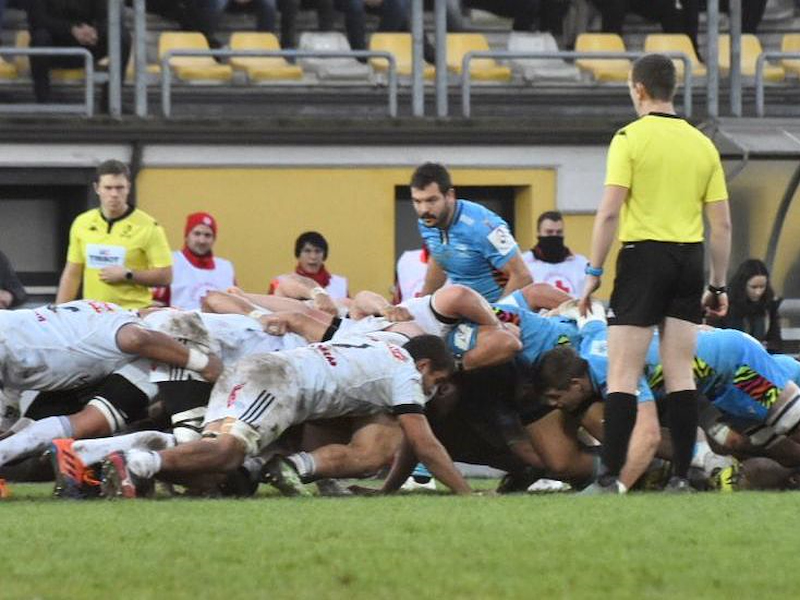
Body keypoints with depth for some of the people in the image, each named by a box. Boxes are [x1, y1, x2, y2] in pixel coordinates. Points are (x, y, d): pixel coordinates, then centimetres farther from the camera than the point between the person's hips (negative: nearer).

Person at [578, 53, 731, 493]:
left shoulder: (630, 138, -5)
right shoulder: (702, 145, 9)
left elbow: (609, 212, -12)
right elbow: (721, 223, 8)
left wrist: (593, 272, -6)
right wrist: (718, 285, 15)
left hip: (643, 255, -4)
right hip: (689, 259, 4)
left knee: (623, 375, -3)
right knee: (680, 375, 7)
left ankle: (611, 477, -9)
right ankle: (680, 477, 3)